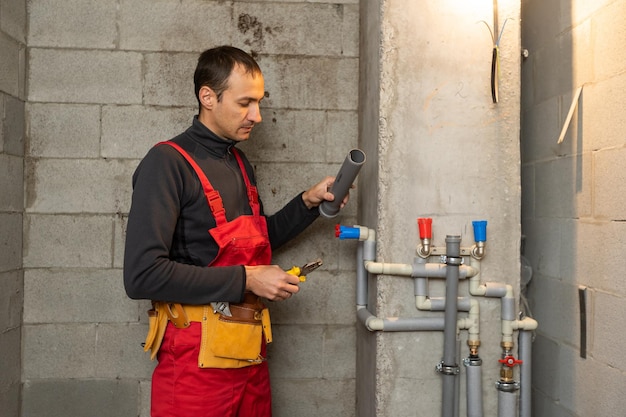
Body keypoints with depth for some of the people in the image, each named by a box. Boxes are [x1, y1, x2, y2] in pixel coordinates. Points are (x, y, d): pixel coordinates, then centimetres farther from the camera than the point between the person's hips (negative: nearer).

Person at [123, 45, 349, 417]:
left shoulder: (239, 163, 11)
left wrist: (308, 203, 8)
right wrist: (246, 280, -19)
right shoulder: (168, 163, -13)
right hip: (197, 361, -7)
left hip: (251, 356, 7)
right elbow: (142, 275, -22)